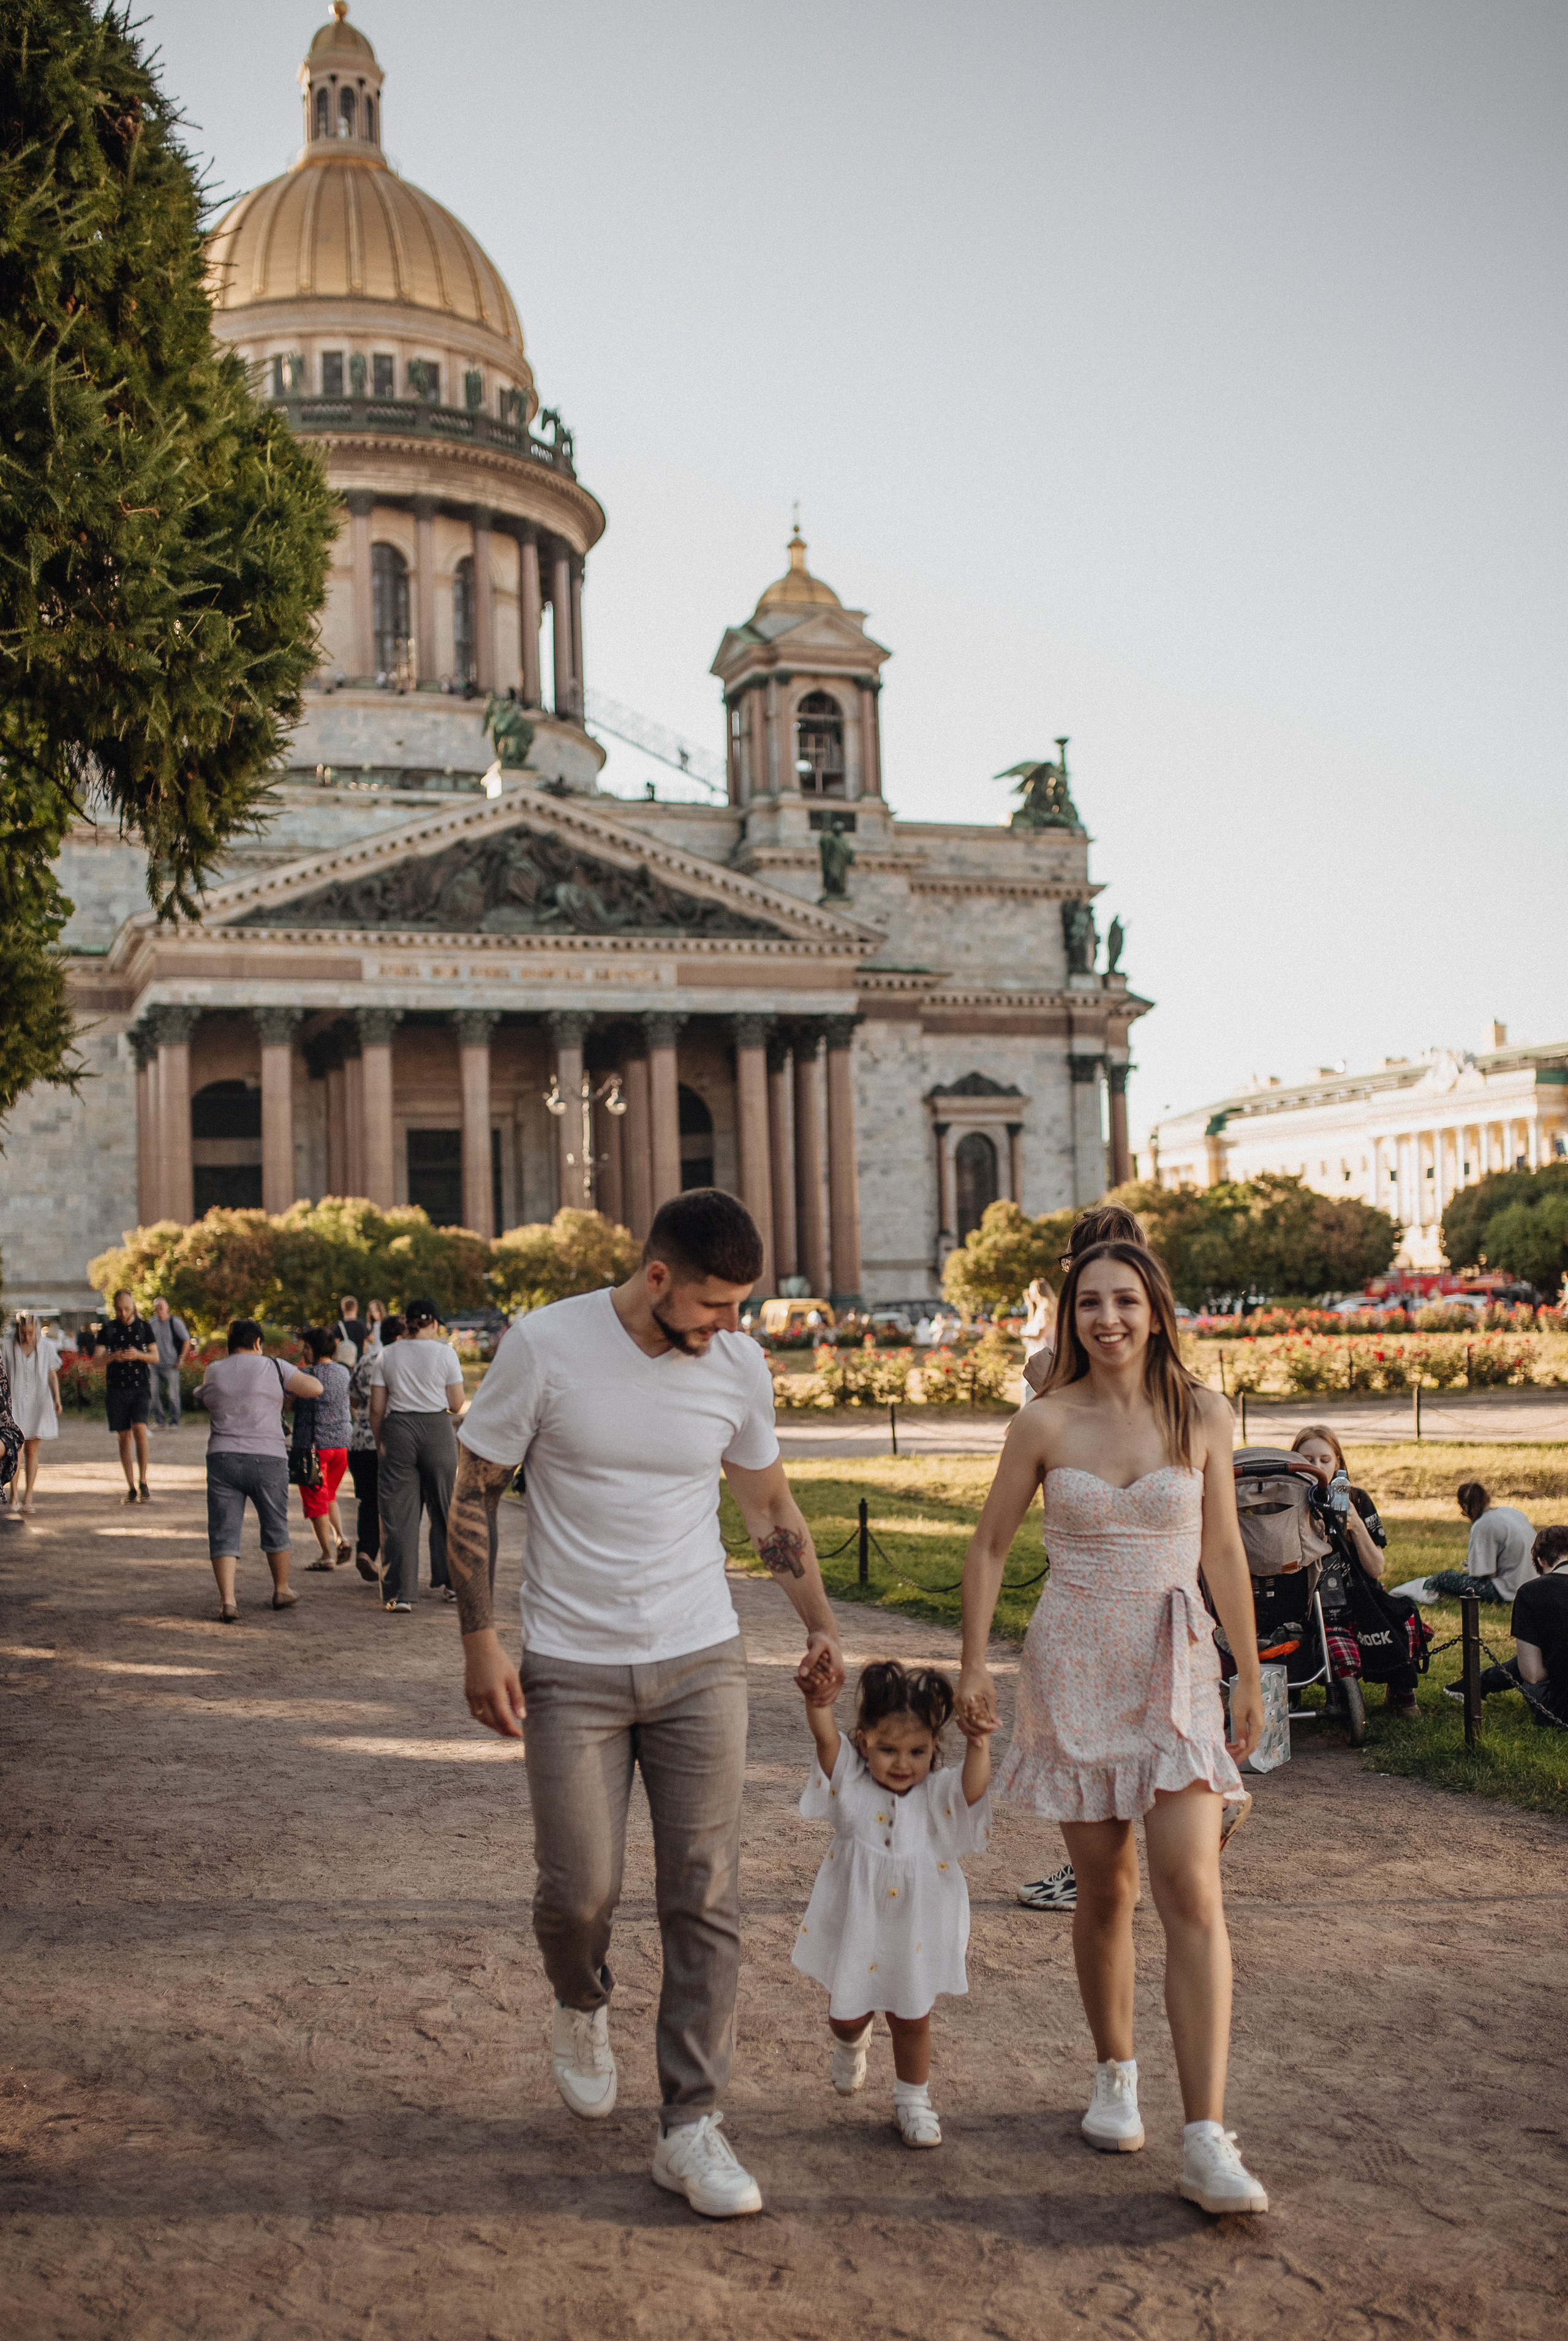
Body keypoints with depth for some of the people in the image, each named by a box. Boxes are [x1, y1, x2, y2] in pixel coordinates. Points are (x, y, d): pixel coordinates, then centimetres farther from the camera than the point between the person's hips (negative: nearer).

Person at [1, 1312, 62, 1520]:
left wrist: (57, 1399, -3)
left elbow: (52, 1375, 7)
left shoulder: (46, 1347, 1)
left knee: (32, 1451, 2)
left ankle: (28, 1499, 8)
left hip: (38, 1403, 1)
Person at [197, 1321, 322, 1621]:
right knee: (275, 1527, 16)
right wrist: (289, 1389, 15)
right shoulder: (273, 1368, -3)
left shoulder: (213, 1373, 7)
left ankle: (227, 1600, -10)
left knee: (224, 1532, 2)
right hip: (267, 1459, -1)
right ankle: (281, 1591, 29)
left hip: (222, 1458, 1)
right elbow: (315, 1388, -3)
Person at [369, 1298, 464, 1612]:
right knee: (444, 1509, 14)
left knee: (399, 1514, 2)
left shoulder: (386, 1355, 4)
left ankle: (401, 1593, -2)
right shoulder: (445, 1353, -1)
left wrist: (380, 1443, 13)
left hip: (398, 1432, 1)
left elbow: (376, 1409, 2)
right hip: (437, 1432, -1)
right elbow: (456, 1405, -1)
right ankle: (448, 1581, 23)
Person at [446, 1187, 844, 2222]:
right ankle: (584, 2007, 36)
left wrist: (822, 1628, 13)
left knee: (706, 1901, 0)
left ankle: (692, 2127, 11)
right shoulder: (545, 1345, -12)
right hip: (571, 1669, -2)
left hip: (701, 1663, 2)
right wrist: (481, 1642, -8)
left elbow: (771, 1505, 13)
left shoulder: (738, 1364, -2)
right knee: (581, 1890, 1)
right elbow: (475, 1492, -3)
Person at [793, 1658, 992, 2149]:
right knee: (847, 2013, 16)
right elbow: (825, 1737, -28)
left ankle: (912, 2100, 33)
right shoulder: (850, 1783, -11)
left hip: (914, 1938, 0)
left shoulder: (937, 1796, -10)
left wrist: (979, 1743, -46)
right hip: (852, 1931, 0)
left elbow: (973, 1789, -30)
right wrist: (818, 1698, -47)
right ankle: (851, 2043, 52)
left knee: (912, 2020, 12)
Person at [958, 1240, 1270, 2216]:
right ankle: (1116, 2076, 32)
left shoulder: (1201, 1414, 0)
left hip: (1175, 1667, 0)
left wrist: (1250, 1675, 10)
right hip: (1074, 1667, 0)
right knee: (1105, 1889, 8)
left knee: (1193, 1892, -11)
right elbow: (991, 1546, 7)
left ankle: (1207, 2140, -12)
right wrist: (974, 1662, 2)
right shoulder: (1047, 1422, -3)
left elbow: (1224, 1551, 8)